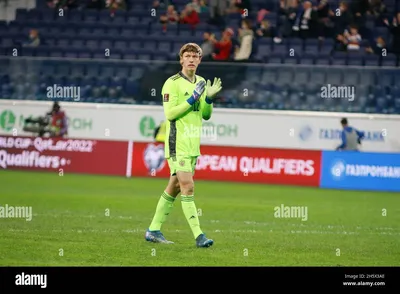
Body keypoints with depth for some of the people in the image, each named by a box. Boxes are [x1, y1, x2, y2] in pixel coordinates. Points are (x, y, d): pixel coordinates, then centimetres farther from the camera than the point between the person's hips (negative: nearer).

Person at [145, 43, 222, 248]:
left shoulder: (200, 83, 13)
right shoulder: (172, 83, -9)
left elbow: (206, 115, 16)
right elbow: (169, 113, -16)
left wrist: (209, 98, -3)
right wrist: (192, 98, -20)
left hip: (193, 144, 8)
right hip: (177, 144, -8)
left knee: (174, 188, 12)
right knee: (188, 187, -14)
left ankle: (154, 230, 21)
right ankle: (198, 235, -17)